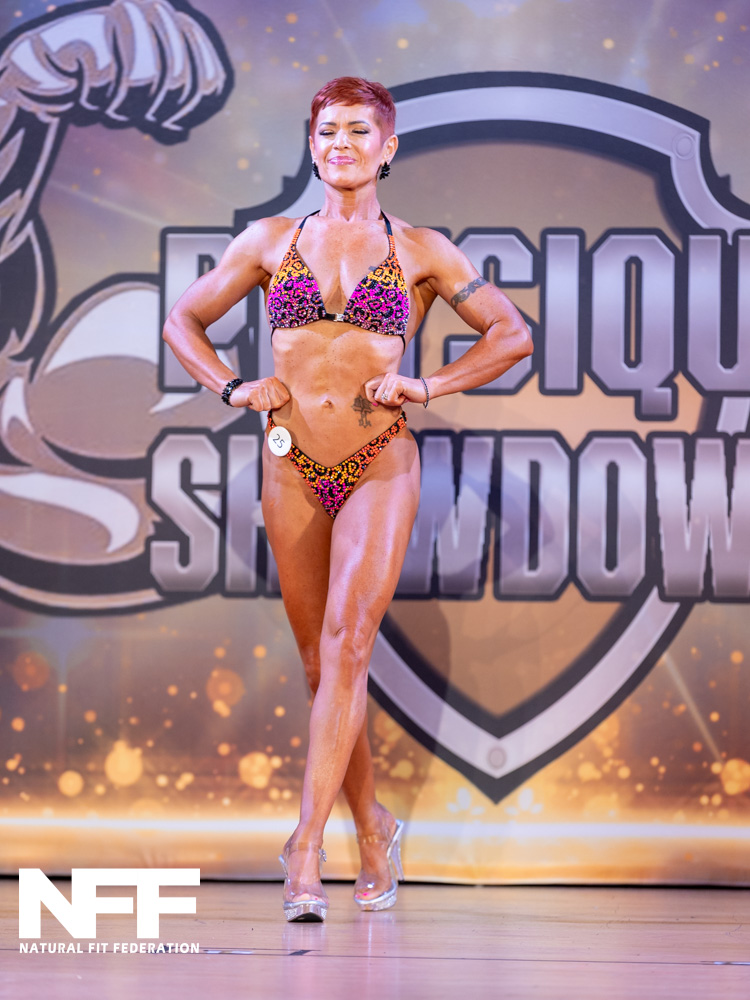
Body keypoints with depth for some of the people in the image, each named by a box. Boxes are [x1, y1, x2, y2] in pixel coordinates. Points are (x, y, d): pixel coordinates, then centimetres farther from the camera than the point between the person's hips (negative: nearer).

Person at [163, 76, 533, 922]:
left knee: (346, 639, -18)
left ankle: (306, 850, -23)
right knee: (321, 660, 7)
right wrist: (234, 388, 1)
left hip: (380, 466, -3)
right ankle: (373, 831, 23)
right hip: (293, 468, 3)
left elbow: (513, 335, 9)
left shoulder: (419, 250, 5)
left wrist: (428, 386, -3)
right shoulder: (272, 241, 9)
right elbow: (184, 321, 17)